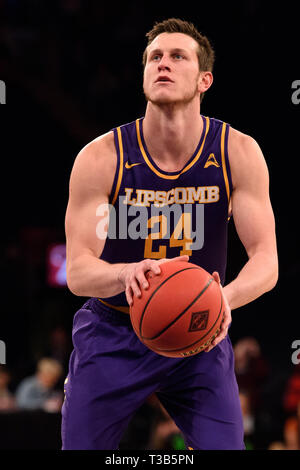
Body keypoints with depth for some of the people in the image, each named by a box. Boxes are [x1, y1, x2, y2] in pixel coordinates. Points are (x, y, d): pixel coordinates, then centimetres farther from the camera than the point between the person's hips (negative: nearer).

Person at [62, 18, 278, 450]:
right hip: (113, 336, -1)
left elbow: (266, 260, -13)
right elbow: (77, 271, -18)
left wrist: (226, 297, -36)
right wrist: (128, 273, -42)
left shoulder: (238, 154, -12)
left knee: (225, 445, -9)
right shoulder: (100, 158, -16)